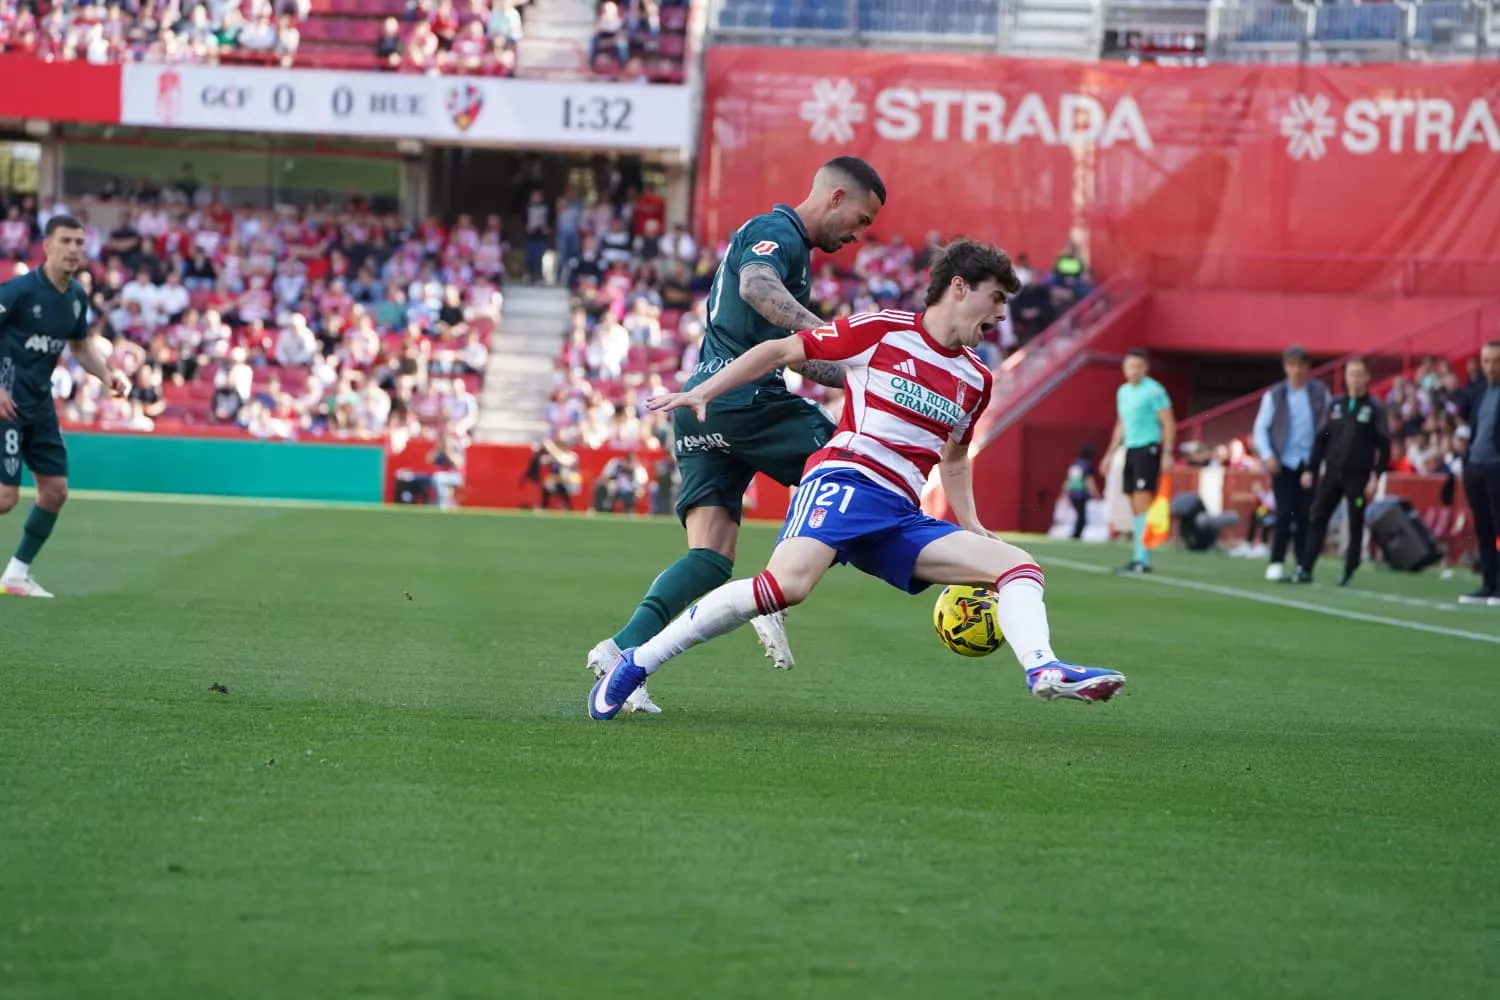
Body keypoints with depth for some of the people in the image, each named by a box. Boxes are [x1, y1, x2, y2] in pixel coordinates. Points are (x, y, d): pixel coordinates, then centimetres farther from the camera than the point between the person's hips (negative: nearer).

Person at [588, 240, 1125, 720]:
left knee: (1018, 564, -5)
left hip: (902, 518, 7)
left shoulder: (976, 379, 20)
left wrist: (970, 525, 22)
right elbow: (782, 350, 6)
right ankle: (636, 663, -26)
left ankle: (1043, 671, -29)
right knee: (788, 583, -33)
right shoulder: (881, 331, 1)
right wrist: (702, 392, 0)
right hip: (844, 481, -7)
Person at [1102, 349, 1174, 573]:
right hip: (1130, 451, 8)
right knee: (1135, 507, 5)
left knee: (1142, 502, -15)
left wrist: (1167, 453, -17)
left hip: (1148, 449, -8)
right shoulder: (1123, 392, 16)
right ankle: (1140, 558, 7)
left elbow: (1168, 424, -9)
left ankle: (1142, 558, -18)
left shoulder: (1153, 390, -7)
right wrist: (1110, 454, 22)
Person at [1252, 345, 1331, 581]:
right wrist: (1267, 455, -9)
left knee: (1306, 515, 1)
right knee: (1284, 513, -7)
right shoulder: (1274, 395, 2)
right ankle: (1276, 563, 0)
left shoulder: (1320, 393, 5)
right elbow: (1261, 427, 4)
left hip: (1310, 462, 1)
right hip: (1284, 463, -1)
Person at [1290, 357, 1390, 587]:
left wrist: (1375, 476, -13)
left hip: (1358, 476, -4)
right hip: (1332, 473, 4)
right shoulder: (1335, 405, 9)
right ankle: (1305, 569, -2)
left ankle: (1349, 572, 10)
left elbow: (1384, 446, -6)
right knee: (1316, 520, -2)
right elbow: (1322, 439, 11)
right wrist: (1311, 470, 6)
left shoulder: (1374, 409, -2)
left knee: (1356, 525, 2)